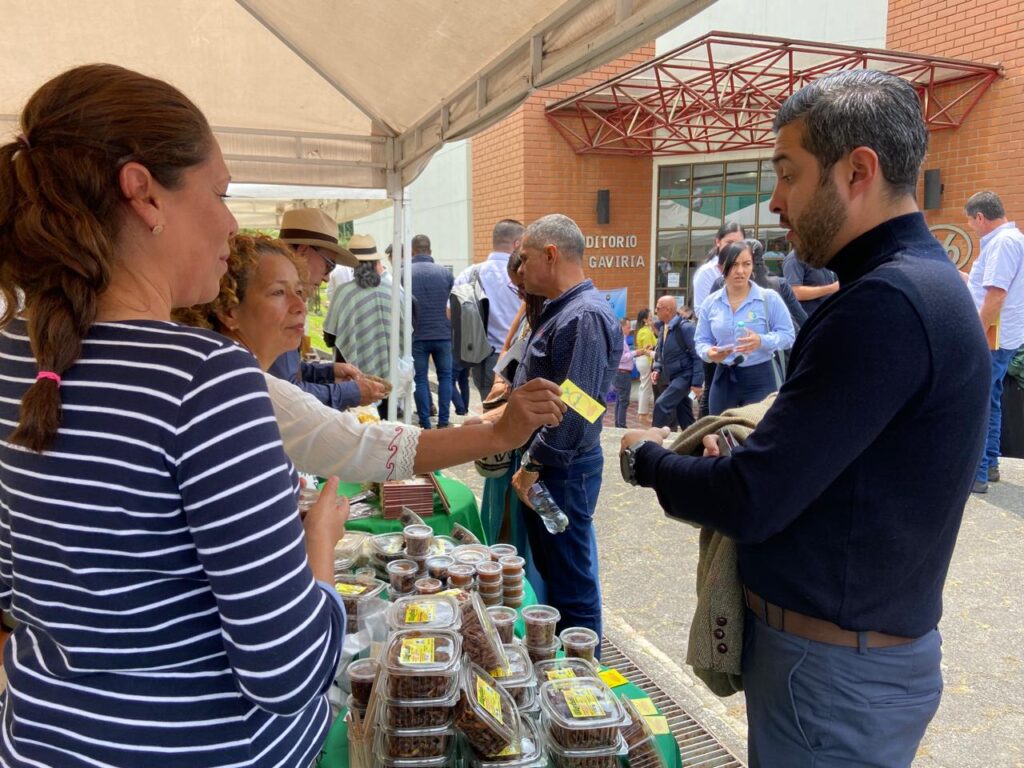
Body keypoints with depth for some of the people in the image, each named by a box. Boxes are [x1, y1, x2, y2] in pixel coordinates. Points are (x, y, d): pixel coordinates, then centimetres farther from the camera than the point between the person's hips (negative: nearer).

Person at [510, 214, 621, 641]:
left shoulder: (584, 316, -21)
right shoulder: (561, 310, 13)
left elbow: (573, 409, -26)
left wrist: (534, 465, -20)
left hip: (563, 470, -11)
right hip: (541, 463, 11)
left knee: (571, 581, 4)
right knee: (548, 569, 21)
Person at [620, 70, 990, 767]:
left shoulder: (887, 304, -26)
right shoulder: (923, 281, 8)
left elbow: (751, 503, -26)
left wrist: (648, 458, -8)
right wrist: (744, 453, -3)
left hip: (835, 672, -9)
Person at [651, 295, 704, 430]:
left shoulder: (685, 327, -16)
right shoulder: (663, 328, 8)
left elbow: (697, 356, -16)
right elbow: (660, 354, 20)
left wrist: (697, 383, -19)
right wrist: (657, 370, 1)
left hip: (684, 376, -8)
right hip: (670, 379, 8)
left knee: (661, 404, -20)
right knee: (685, 420, 11)